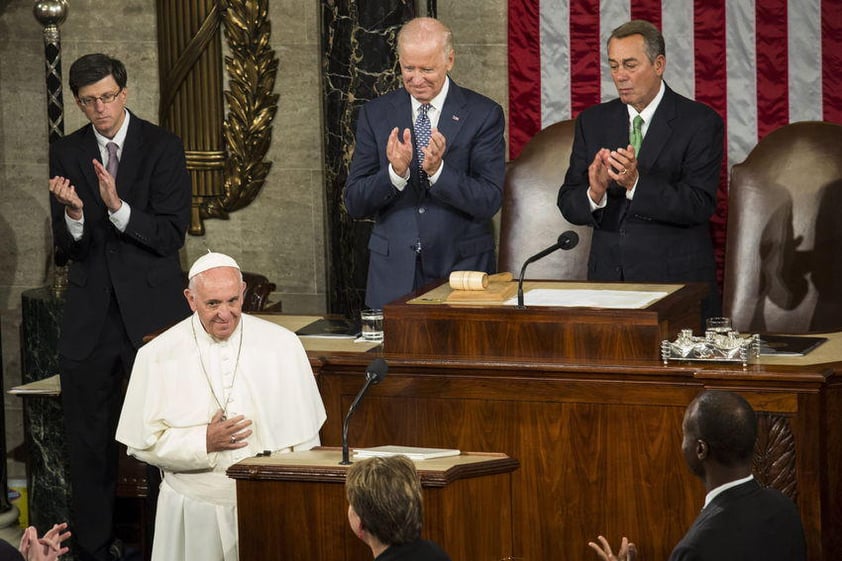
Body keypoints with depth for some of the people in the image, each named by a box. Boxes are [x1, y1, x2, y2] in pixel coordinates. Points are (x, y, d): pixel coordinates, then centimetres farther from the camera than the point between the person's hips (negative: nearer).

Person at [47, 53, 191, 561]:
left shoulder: (162, 147, -2)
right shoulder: (66, 154, 7)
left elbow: (172, 235, -9)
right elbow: (69, 250, 5)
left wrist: (117, 207, -22)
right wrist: (73, 213, -17)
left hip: (152, 310, -3)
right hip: (90, 318, 3)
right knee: (89, 440, 7)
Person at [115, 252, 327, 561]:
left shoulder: (283, 346, 0)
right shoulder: (158, 355, -3)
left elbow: (303, 434, 3)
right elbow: (142, 442, -4)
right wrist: (204, 443, -15)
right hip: (195, 509, -1)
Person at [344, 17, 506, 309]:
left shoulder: (484, 114, -3)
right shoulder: (375, 114, 3)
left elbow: (489, 202, -10)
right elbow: (354, 204, -2)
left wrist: (438, 170, -25)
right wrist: (396, 172, -20)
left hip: (462, 266, -1)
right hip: (394, 272, 2)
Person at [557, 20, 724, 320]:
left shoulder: (700, 122, -5)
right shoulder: (593, 121, 8)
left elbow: (700, 205, -14)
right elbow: (568, 205, 3)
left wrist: (636, 183, -28)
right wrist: (594, 192, -20)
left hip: (678, 282, -3)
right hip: (608, 278, 3)